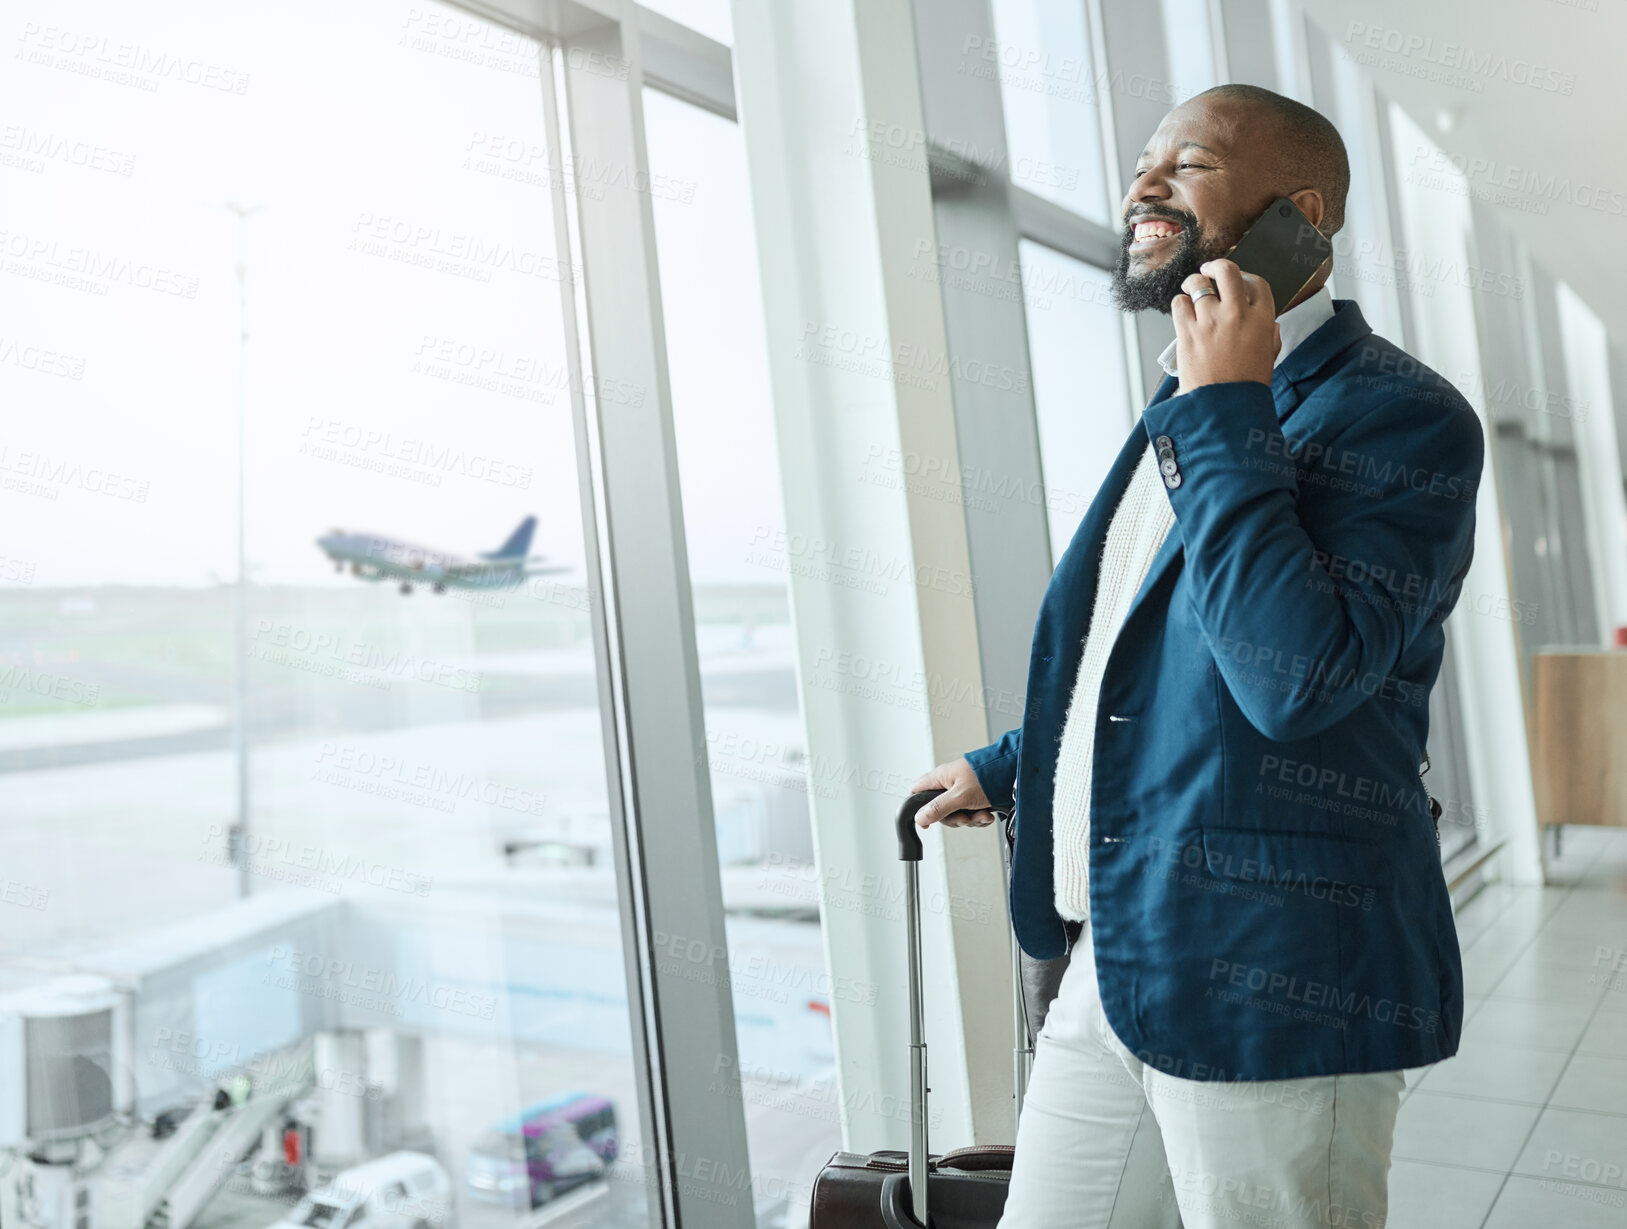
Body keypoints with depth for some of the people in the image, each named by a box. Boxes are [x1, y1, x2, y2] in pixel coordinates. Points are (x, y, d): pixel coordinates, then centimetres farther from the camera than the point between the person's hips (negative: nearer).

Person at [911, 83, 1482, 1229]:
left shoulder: (1398, 414, -11)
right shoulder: (1193, 409, 15)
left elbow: (1297, 675, -26)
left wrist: (1223, 412, -19)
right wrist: (1006, 769, 33)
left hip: (1268, 986, -8)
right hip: (1112, 961, 8)